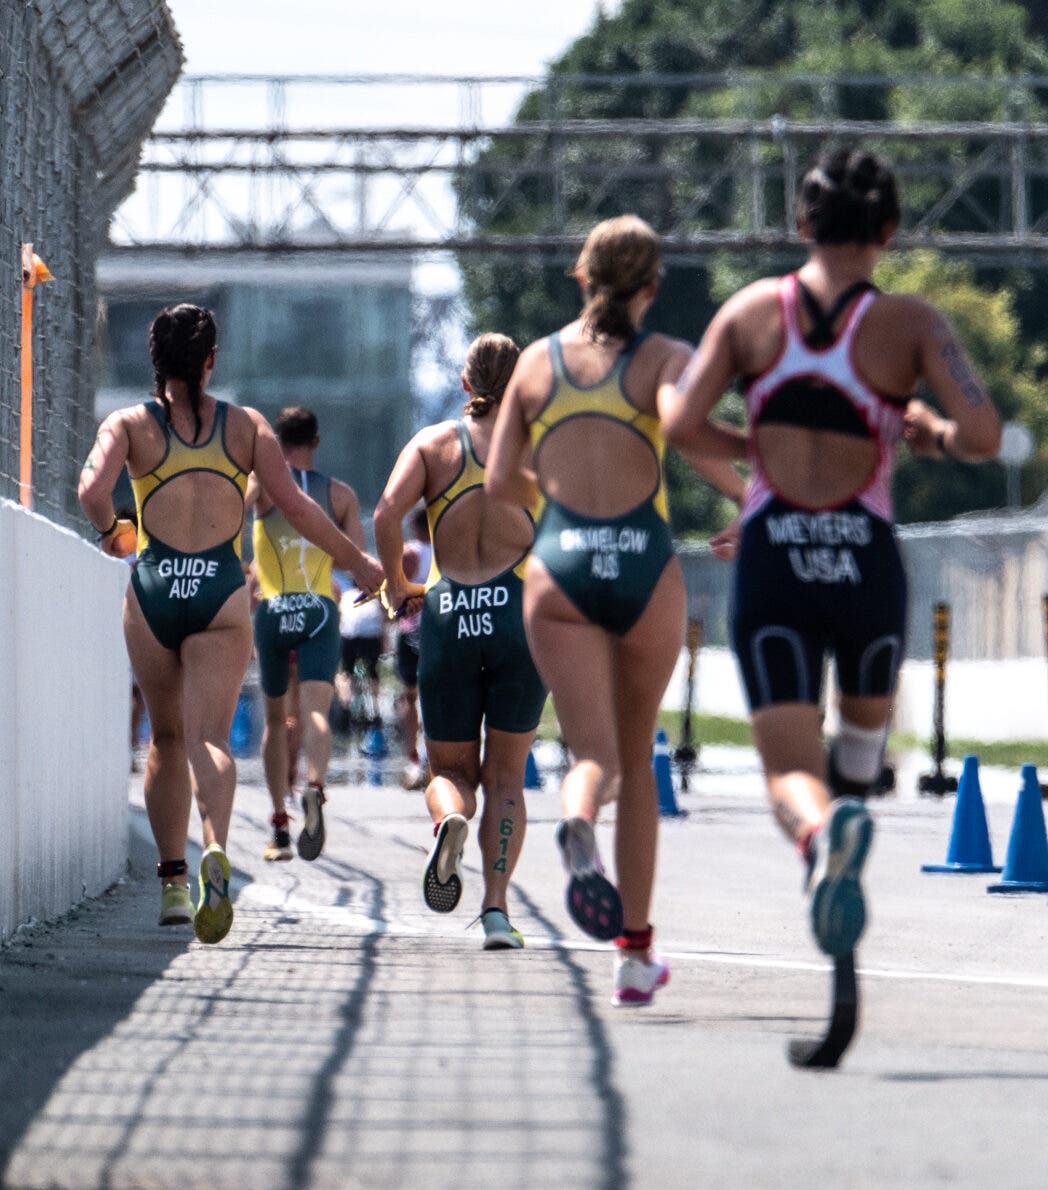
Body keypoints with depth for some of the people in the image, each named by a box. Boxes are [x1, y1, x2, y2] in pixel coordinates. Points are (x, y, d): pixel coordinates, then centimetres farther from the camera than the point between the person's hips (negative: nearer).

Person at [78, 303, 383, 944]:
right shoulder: (247, 425, 7)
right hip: (222, 591, -1)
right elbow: (294, 505, 1)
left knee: (167, 736, 18)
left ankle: (173, 881, 20)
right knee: (208, 736, -9)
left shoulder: (130, 424, 4)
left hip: (153, 588, 1)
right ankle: (216, 854, -37)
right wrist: (359, 562, 12)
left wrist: (109, 532, 11)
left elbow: (93, 491, -12)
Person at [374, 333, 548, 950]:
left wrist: (397, 586, 5)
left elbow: (387, 514, -8)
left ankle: (449, 820, -22)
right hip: (520, 613, 0)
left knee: (451, 770, 14)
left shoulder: (433, 442, 7)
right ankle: (497, 909, -4)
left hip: (448, 618, 0)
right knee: (506, 776, 10)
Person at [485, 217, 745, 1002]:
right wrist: (754, 502, -6)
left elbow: (500, 481, 9)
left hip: (560, 566, 1)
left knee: (596, 755, -4)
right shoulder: (664, 357, 3)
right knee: (638, 760, 15)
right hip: (644, 563, -1)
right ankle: (636, 951, 17)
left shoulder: (538, 361, 11)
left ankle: (579, 827, -43)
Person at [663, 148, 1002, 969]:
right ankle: (850, 805, 27)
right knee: (870, 714, 33)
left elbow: (681, 425, -4)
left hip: (771, 562, 1)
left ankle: (823, 834, -38)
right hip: (866, 562, 0)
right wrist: (930, 434, 9)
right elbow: (984, 436, -13)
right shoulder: (909, 323, -2)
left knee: (790, 769, -9)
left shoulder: (752, 310, 3)